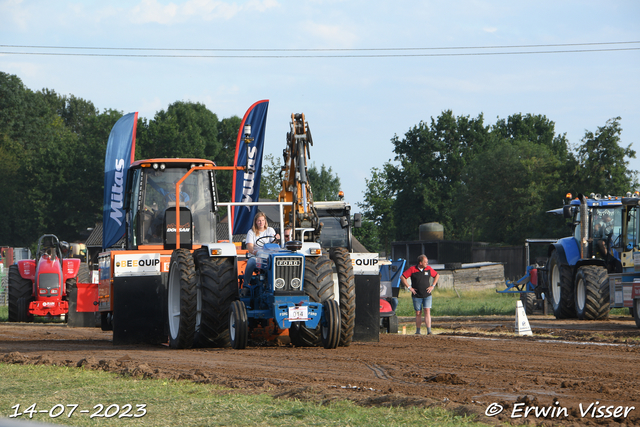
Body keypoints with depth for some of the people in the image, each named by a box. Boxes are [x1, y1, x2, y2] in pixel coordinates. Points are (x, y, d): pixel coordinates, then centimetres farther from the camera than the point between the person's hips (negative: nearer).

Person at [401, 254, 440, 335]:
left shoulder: (428, 269, 3)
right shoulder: (412, 269, -6)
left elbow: (437, 275, 17)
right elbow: (402, 277, -3)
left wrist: (432, 286, 7)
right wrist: (409, 287, -6)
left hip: (427, 295, 1)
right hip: (417, 296, -1)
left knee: (427, 311, -11)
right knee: (418, 313, 6)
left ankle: (429, 330, -17)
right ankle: (418, 331, 16)